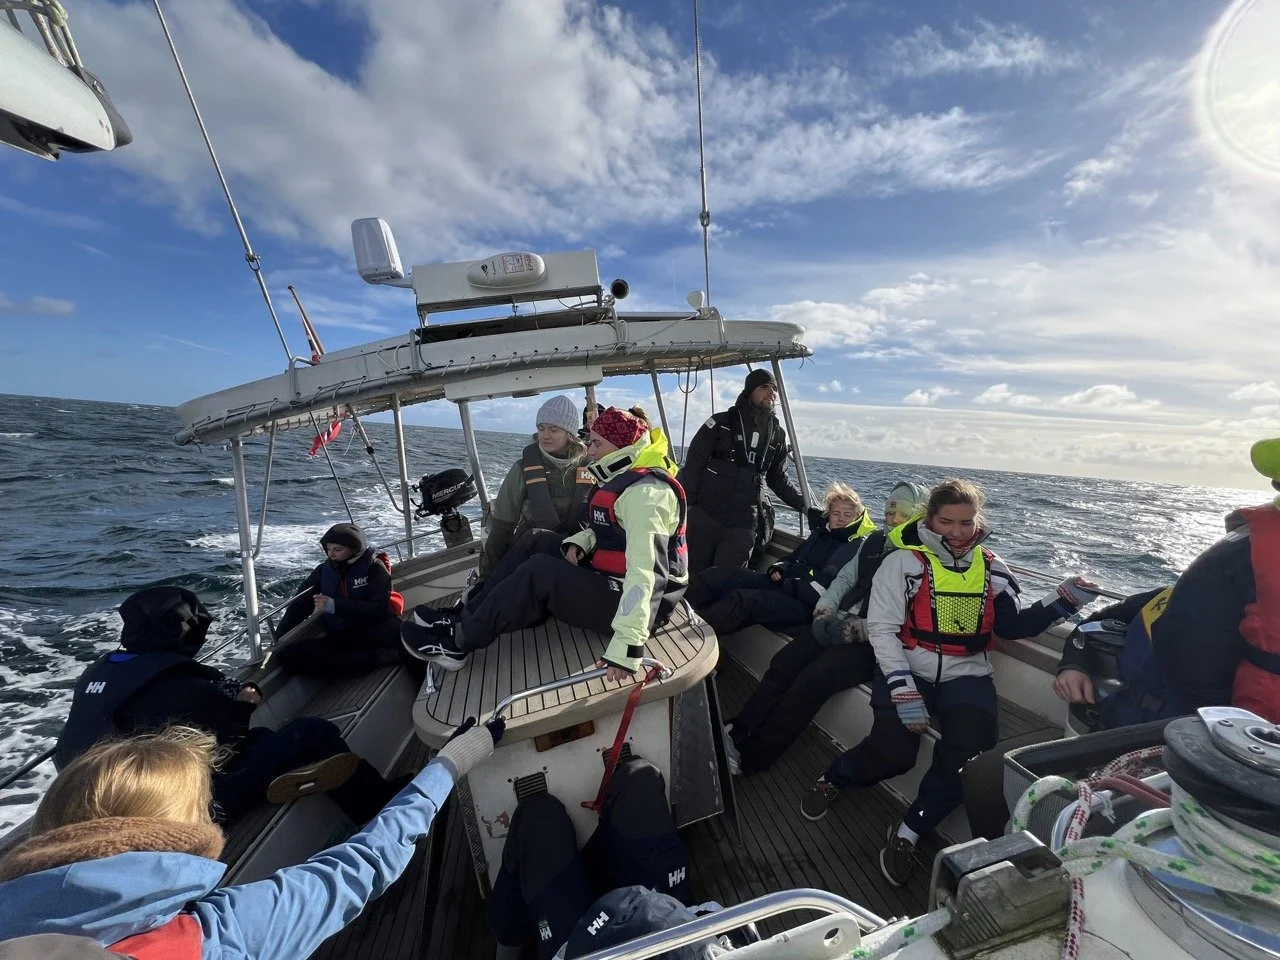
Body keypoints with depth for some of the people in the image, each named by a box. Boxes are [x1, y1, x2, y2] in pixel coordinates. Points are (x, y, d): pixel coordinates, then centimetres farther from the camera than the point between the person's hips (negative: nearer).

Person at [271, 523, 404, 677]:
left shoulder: (374, 567, -1)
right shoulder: (323, 570, 12)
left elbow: (379, 608, -11)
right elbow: (300, 605, 16)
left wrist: (334, 606, -16)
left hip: (373, 633, -7)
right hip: (340, 637, 7)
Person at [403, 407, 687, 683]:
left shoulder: (645, 492, -23)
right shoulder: (624, 478, 9)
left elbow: (645, 571, -32)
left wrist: (628, 642, -38)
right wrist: (579, 542, -4)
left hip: (634, 602, -10)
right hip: (611, 576, 10)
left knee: (539, 571, -18)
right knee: (535, 544, 7)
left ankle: (458, 643, -3)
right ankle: (465, 616, 9)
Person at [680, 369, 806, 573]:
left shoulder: (777, 435, 11)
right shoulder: (721, 422, 0)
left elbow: (778, 479, 19)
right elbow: (693, 463, -1)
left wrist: (805, 505, 10)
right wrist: (688, 503, -7)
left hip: (743, 525, 2)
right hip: (704, 516, -2)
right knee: (694, 573, 7)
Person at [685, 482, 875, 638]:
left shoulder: (858, 548, -1)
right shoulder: (820, 532, 20)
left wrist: (789, 583, -12)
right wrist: (779, 569, 7)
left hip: (804, 605, -7)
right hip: (783, 585, 7)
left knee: (742, 600, -31)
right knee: (725, 574, -15)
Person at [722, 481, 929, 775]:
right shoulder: (874, 541, 13)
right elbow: (845, 577, 18)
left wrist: (858, 629, -18)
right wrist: (825, 609, 3)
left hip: (873, 641, -6)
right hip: (841, 623, 7)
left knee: (813, 678, -23)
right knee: (784, 662, -11)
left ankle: (750, 757, -12)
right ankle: (738, 733, -5)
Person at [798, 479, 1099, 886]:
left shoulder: (990, 568, 9)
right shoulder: (904, 562, -7)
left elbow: (1012, 626, 10)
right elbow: (881, 628, -10)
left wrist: (1062, 600, -3)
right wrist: (902, 690, -19)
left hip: (965, 676, 4)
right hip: (908, 669, -3)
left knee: (970, 753, -23)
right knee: (892, 753, -21)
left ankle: (908, 833, -2)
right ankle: (834, 777, 11)